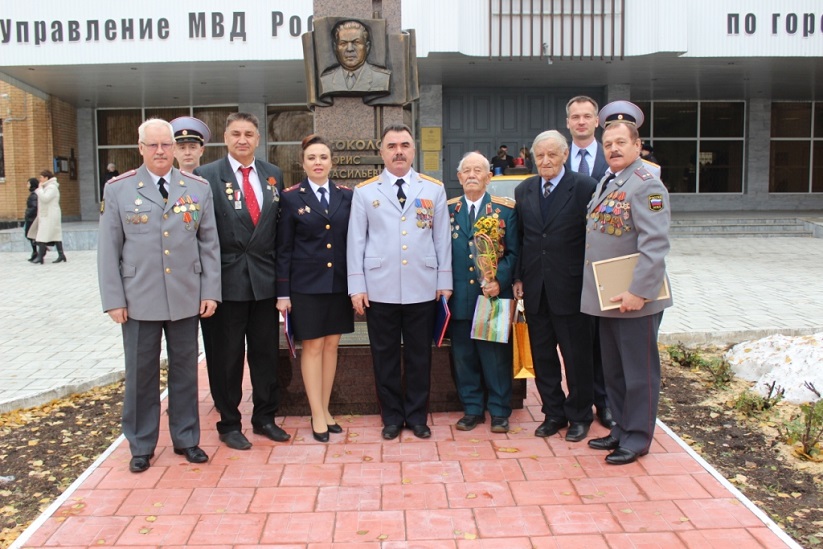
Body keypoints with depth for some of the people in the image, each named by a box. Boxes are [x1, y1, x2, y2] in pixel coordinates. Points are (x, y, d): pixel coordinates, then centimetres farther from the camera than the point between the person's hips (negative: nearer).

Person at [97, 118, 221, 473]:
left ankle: (186, 439, 25)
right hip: (139, 300, -1)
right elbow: (108, 249, 1)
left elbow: (209, 244, 6)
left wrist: (210, 291, 0)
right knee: (141, 374, 8)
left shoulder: (198, 188, 6)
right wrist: (113, 299, -4)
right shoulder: (118, 189, 2)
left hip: (186, 298, 1)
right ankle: (141, 446, 23)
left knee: (185, 371, 10)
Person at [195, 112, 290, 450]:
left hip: (265, 279, 4)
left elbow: (279, 225, 9)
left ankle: (265, 418, 28)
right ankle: (229, 423, 22)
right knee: (226, 356, 7)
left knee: (266, 352, 12)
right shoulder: (207, 175, -4)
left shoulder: (274, 175, 9)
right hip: (226, 280, -3)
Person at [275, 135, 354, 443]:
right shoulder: (291, 197, -1)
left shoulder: (346, 196, 6)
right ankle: (317, 415, 14)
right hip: (306, 284, -3)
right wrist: (282, 292, -5)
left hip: (339, 283, 3)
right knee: (313, 347, 3)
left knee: (331, 345, 10)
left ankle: (325, 409, 23)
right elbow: (283, 248, -2)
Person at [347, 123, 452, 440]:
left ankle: (417, 416, 23)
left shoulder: (434, 189, 8)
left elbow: (442, 238, 7)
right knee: (385, 356, 8)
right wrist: (356, 287, -2)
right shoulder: (364, 192, 5)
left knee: (419, 355, 9)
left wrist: (444, 281, 3)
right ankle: (392, 417, 23)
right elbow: (356, 241, 3)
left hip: (422, 289, 1)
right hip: (380, 289, 0)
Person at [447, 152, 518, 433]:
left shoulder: (506, 209, 2)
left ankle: (499, 411, 19)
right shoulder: (447, 210, 8)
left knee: (496, 355, 5)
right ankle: (472, 409, 22)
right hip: (459, 297, 2)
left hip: (493, 295, -2)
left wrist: (499, 280, -14)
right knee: (463, 356, 8)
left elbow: (513, 252, 0)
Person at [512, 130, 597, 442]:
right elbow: (519, 238, 11)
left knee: (577, 355, 8)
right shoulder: (524, 191, 8)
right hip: (534, 289, 5)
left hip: (570, 288, -4)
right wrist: (518, 277, 5)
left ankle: (579, 416, 24)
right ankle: (553, 413, 28)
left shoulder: (585, 188, -7)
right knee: (542, 356, 12)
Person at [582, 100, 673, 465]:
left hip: (635, 298, -9)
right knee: (613, 369, 17)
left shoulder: (646, 185, -14)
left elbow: (655, 245, -22)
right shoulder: (606, 183, 14)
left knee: (638, 371, 4)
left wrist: (638, 292, -25)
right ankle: (621, 428, 31)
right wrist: (602, 292, 15)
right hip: (607, 297, 9)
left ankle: (637, 438, 17)